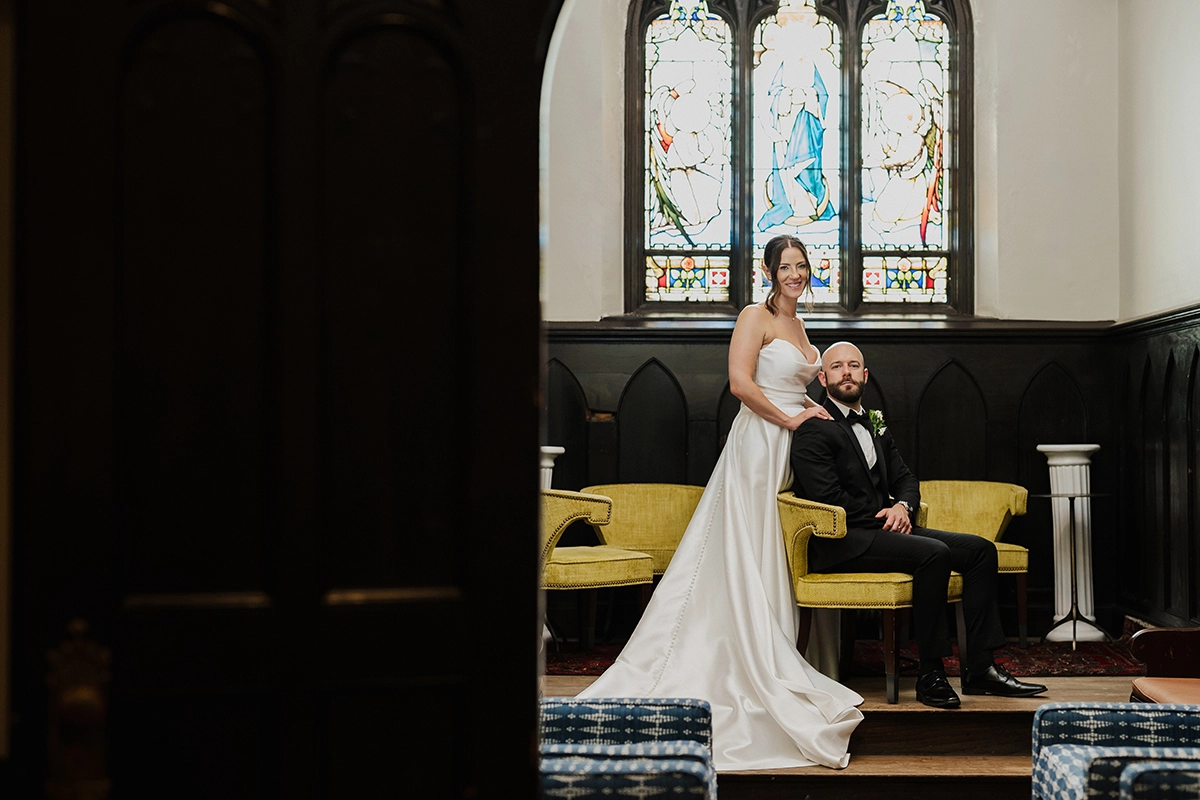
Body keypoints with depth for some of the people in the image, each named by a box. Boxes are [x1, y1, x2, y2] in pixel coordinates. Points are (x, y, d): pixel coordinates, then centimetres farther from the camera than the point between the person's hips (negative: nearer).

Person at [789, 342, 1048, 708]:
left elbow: (905, 479, 18)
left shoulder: (873, 424, 22)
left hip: (883, 529, 9)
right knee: (933, 553, -31)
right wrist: (883, 516, -9)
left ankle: (980, 667, -5)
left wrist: (903, 506, -5)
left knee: (980, 549, -2)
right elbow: (829, 498, -16)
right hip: (841, 543, -9)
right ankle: (930, 674, -24)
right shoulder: (814, 431, -6)